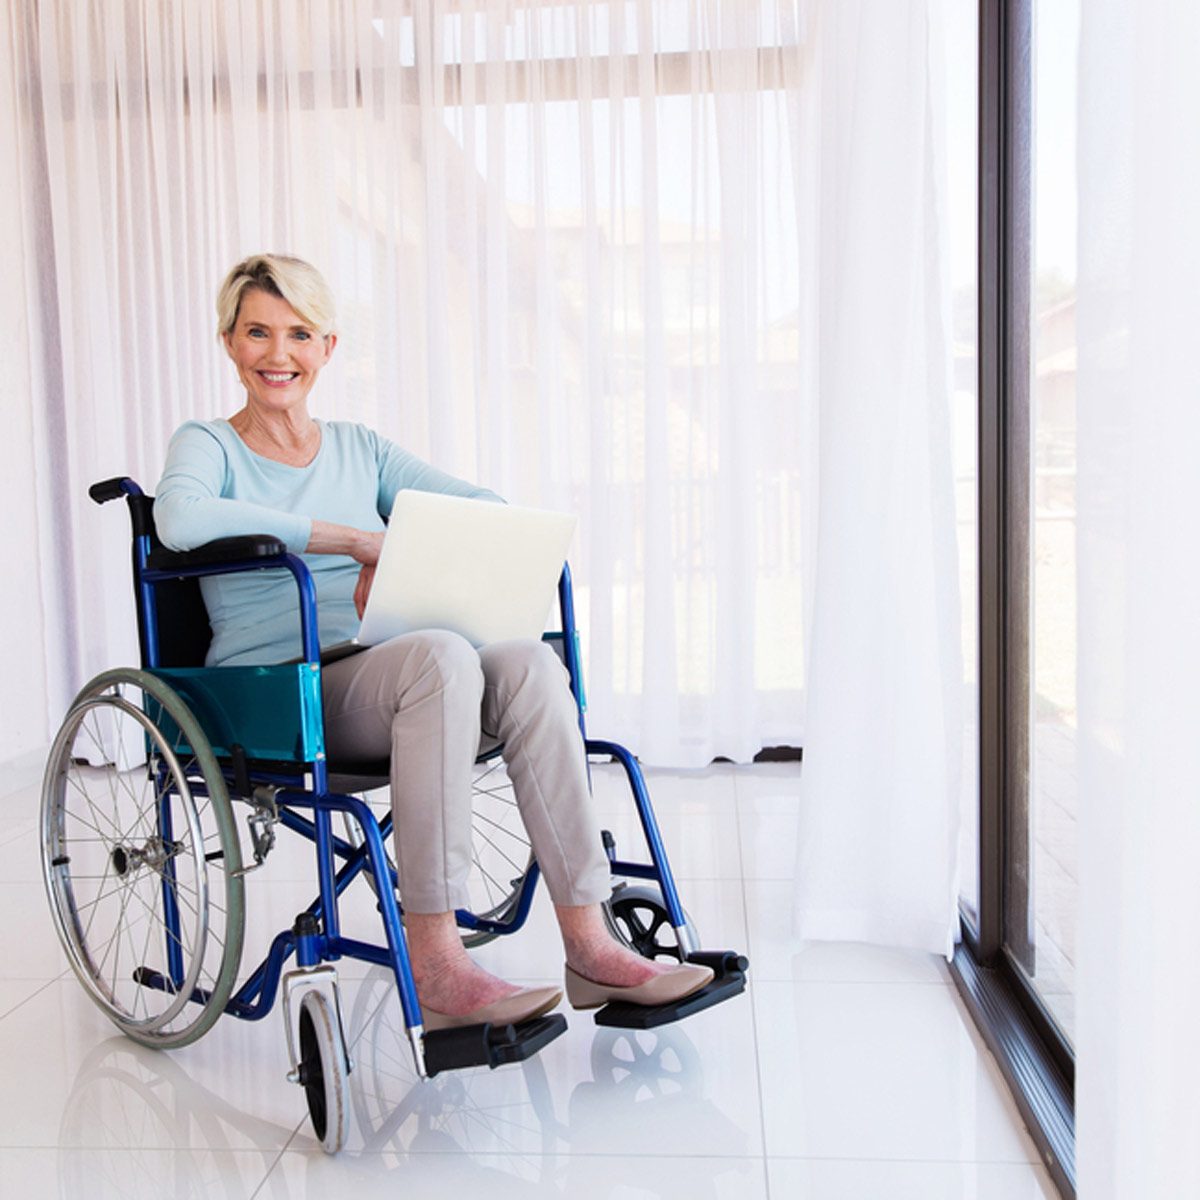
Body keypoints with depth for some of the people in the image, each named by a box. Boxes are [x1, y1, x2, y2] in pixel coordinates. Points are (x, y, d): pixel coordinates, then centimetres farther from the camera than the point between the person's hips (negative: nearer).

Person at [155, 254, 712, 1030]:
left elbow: (487, 508, 8)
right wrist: (356, 539, -23)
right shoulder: (208, 446, 6)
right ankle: (434, 966, -32)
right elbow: (180, 519, -20)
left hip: (375, 687, 5)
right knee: (441, 654, -35)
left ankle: (590, 946, -25)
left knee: (529, 660, -26)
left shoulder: (359, 449, 20)